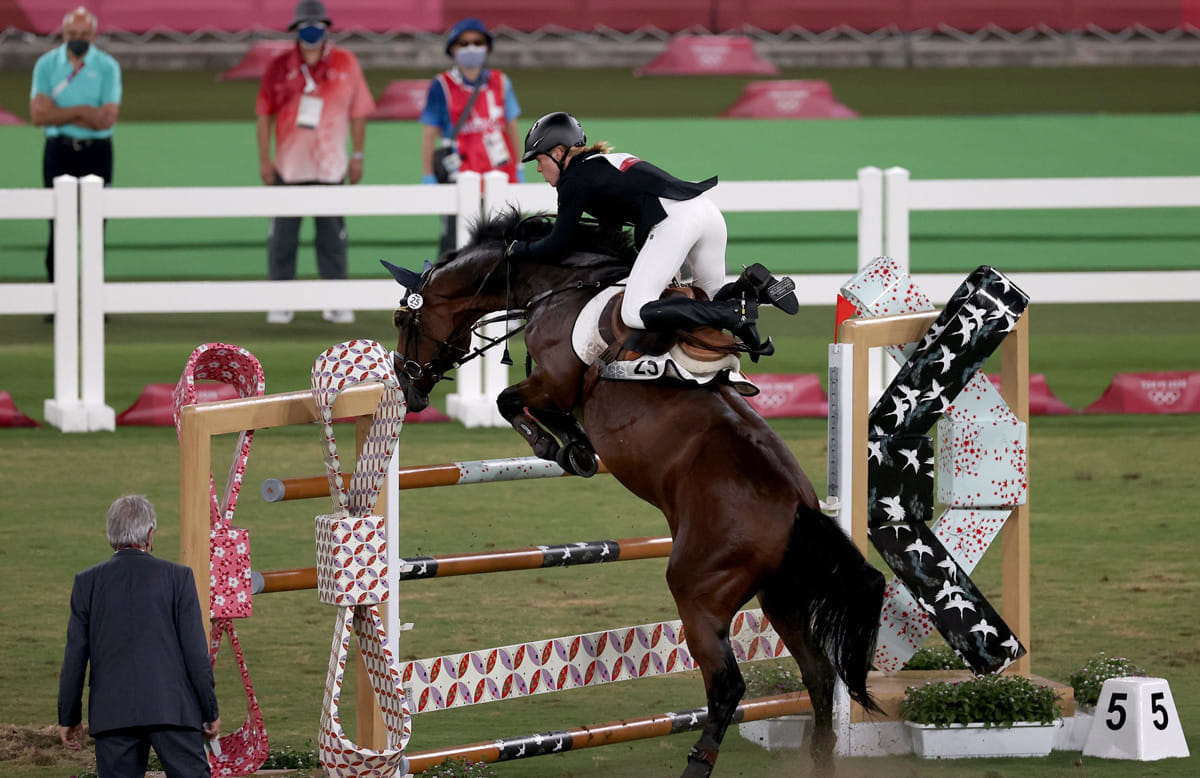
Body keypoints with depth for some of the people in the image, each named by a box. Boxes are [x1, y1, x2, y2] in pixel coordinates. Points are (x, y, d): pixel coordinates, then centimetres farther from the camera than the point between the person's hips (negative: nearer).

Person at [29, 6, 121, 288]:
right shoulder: (47, 64, 3)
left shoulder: (107, 67, -1)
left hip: (96, 151, -1)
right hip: (58, 150, 1)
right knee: (59, 231, 0)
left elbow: (108, 118, -12)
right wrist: (81, 112, -14)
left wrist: (58, 113, -11)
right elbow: (38, 114, -8)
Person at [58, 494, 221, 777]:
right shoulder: (177, 577, -1)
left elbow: (75, 656, 5)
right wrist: (210, 712, 6)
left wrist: (68, 717, 12)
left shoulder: (88, 582, 4)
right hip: (172, 709, -2)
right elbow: (196, 651, -2)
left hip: (112, 714, 2)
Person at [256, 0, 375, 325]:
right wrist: (264, 160, -2)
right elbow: (264, 115, 3)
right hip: (288, 168, 0)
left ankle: (336, 303, 10)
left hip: (331, 166, 0)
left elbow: (358, 112, 7)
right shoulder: (280, 66, 1)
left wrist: (358, 155, 5)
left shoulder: (345, 64, 2)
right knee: (282, 235, 0)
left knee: (332, 236, 4)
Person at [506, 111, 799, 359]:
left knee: (634, 313, -13)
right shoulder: (605, 163, 30)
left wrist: (520, 248, 21)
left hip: (674, 220, -9)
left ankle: (736, 313, -23)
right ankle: (755, 285, -6)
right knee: (713, 295, 27)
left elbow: (556, 246, 5)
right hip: (708, 211, 9)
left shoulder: (576, 179, 5)